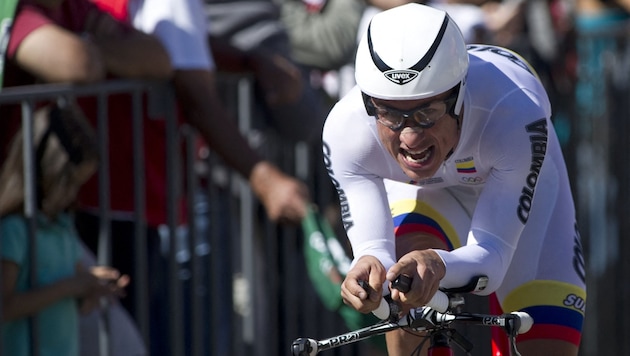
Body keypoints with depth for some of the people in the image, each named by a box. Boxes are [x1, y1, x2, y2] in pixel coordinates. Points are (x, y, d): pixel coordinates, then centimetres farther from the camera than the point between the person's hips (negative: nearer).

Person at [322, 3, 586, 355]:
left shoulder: (515, 113, -44)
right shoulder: (346, 129, -37)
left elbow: (491, 258, -43)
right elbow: (371, 245, -38)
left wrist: (440, 265, -66)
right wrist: (370, 267, -63)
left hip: (524, 184, -1)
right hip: (424, 193, 1)